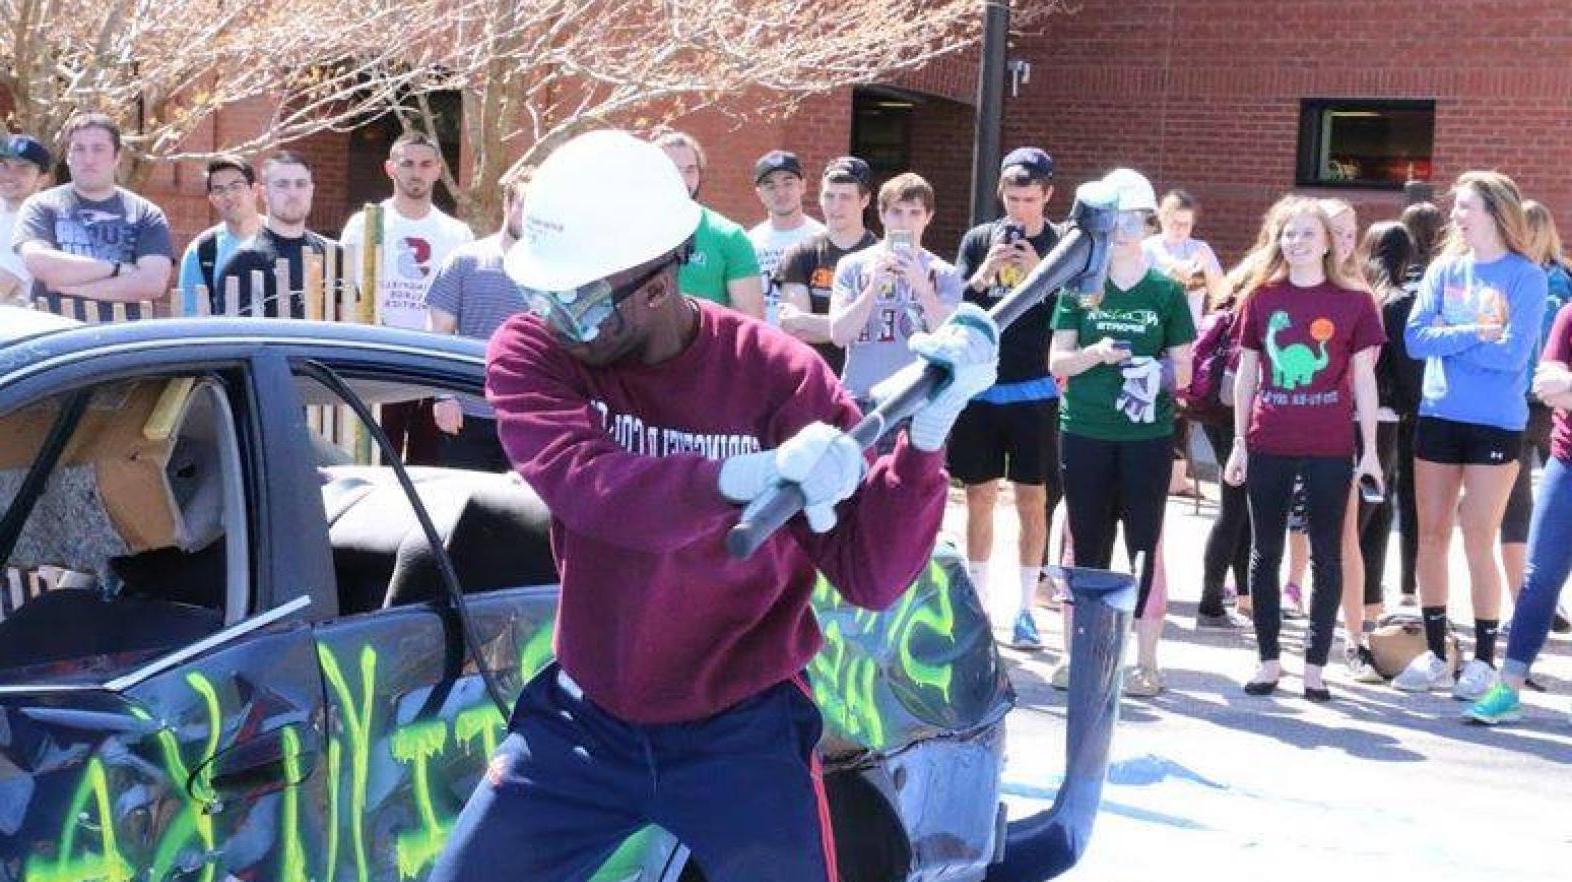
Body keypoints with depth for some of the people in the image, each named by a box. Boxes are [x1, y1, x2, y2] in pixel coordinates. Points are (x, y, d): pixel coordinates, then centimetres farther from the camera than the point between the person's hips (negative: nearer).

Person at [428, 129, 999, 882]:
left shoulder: (777, 376, -14)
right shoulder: (528, 355, -10)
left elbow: (871, 575, -17)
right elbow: (589, 486, -30)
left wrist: (927, 432, -32)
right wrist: (752, 472, -45)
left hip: (741, 733, -2)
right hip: (585, 724, 2)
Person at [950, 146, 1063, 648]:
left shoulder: (1063, 245, 1)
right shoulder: (979, 240, 5)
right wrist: (984, 275, -17)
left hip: (1034, 390, -1)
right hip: (980, 387, 1)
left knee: (1032, 501, 3)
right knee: (980, 498, 7)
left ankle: (1024, 609, 12)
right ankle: (976, 603, 17)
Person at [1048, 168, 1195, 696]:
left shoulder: (1166, 291, 4)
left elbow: (1183, 370, 6)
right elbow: (1057, 361, 2)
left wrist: (1160, 374, -16)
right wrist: (1098, 353, -16)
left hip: (1147, 437, -1)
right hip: (1084, 434, 1)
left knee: (1145, 547, 1)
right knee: (1086, 545, 7)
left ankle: (1147, 661, 8)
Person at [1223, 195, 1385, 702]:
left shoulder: (1355, 301, -1)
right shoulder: (1260, 297, 4)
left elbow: (1363, 379, 1)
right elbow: (1246, 374, 9)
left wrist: (1370, 450, -1)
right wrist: (1239, 442, 6)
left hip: (1330, 449, -2)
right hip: (1268, 446, 2)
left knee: (1326, 557, 5)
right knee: (1265, 554, 8)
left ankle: (1315, 665, 15)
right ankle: (1268, 660, 20)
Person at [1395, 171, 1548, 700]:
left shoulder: (1526, 277, -5)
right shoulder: (1444, 269, 6)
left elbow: (1512, 353, -16)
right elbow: (1415, 339, -5)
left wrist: (1447, 338, -10)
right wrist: (1473, 332, -15)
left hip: (1496, 425, -4)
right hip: (1438, 418, 4)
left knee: (1478, 543, 0)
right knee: (1432, 537, 7)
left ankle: (1483, 660, 13)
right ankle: (1435, 655, 19)